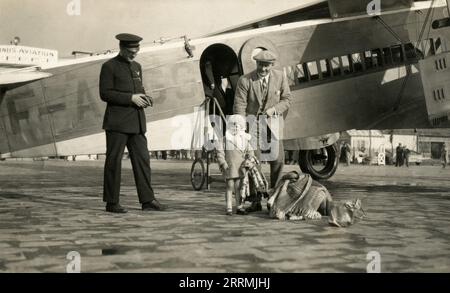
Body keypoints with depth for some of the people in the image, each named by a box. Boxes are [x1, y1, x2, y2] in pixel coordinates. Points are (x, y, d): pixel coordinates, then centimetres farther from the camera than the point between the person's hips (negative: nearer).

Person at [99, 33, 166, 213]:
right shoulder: (109, 67, -3)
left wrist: (145, 98, 2)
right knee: (114, 160, -1)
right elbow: (105, 94, -10)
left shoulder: (136, 67, 18)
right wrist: (131, 98, -17)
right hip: (117, 122, -6)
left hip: (136, 122, 6)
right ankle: (111, 203, 6)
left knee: (142, 158, 3)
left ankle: (147, 200, 7)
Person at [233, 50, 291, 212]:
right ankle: (256, 200, 3)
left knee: (277, 160, -2)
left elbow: (286, 99, 6)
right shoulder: (245, 80, -8)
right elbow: (239, 106, -8)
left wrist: (274, 109, -13)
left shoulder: (280, 77, 0)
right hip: (252, 122, -2)